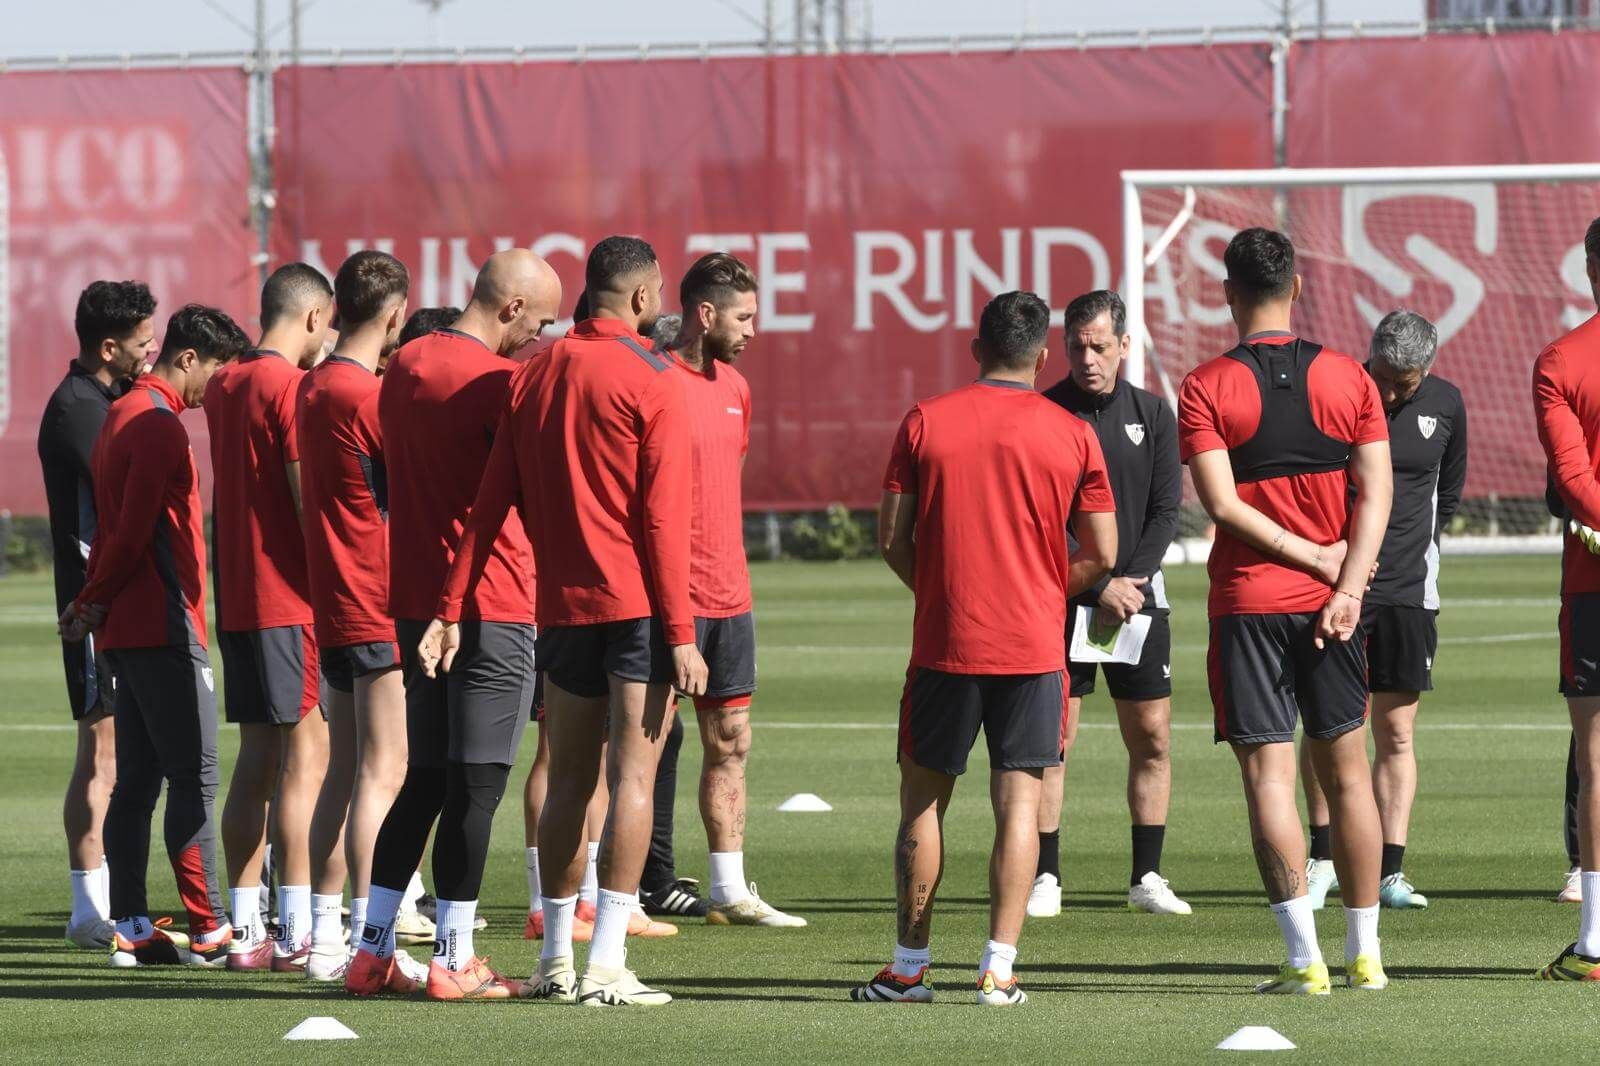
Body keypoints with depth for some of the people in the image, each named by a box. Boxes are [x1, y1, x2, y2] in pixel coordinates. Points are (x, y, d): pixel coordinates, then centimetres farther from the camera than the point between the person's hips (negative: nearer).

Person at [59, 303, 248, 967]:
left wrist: (91, 603, 9)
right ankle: (208, 931, -10)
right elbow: (132, 533, -16)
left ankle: (131, 930, 8)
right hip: (163, 627, -10)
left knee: (137, 780, 8)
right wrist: (94, 604, -4)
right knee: (194, 777, -9)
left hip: (129, 628, 10)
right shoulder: (158, 425, -13)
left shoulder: (125, 415, 19)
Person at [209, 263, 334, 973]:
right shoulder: (293, 388, -12)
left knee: (255, 761, 10)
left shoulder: (223, 387, 13)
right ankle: (296, 934, -10)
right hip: (293, 602, -8)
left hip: (238, 603, 8)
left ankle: (246, 930, 10)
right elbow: (309, 499, -16)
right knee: (305, 761, -6)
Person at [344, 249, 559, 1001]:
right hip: (492, 605, -8)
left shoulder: (404, 367, 12)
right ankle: (453, 960, -3)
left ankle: (372, 950, 10)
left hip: (414, 598, 8)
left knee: (424, 779, 13)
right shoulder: (498, 382, -13)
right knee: (476, 785, -3)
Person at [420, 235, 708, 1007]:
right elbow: (663, 515, -12)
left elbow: (491, 501, 6)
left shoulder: (535, 375, 9)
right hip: (639, 603, -6)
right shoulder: (651, 380, -8)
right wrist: (681, 634, -11)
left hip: (563, 605, 6)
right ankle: (606, 967, -10)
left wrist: (450, 610, 6)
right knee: (632, 778, -5)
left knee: (568, 780, 13)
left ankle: (556, 960, 17)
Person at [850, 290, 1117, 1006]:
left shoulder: (925, 423, -1)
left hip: (944, 644, 0)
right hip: (1034, 646, 0)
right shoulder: (1072, 435, 0)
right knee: (1018, 802, 3)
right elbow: (1101, 554, 3)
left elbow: (892, 538, 1)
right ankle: (999, 968, -3)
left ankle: (909, 967, 11)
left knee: (923, 798, 9)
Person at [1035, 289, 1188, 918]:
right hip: (1063, 599, -3)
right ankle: (1045, 879, 1)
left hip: (1139, 593, 3)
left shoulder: (1152, 415, 7)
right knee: (1054, 741, -5)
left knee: (1152, 739, 2)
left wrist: (1132, 579, -10)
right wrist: (1097, 588, -14)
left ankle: (1146, 878, 10)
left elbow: (1165, 511, 4)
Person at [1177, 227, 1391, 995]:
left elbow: (1222, 502, -13)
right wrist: (1345, 585, -8)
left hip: (1248, 601, -3)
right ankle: (1364, 954, 14)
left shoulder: (1205, 389, -5)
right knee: (1347, 772, 11)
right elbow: (1376, 493, -3)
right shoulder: (1348, 378, 3)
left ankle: (1306, 959, -10)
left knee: (1269, 776, -3)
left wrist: (1318, 558, -8)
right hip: (1331, 604, 3)